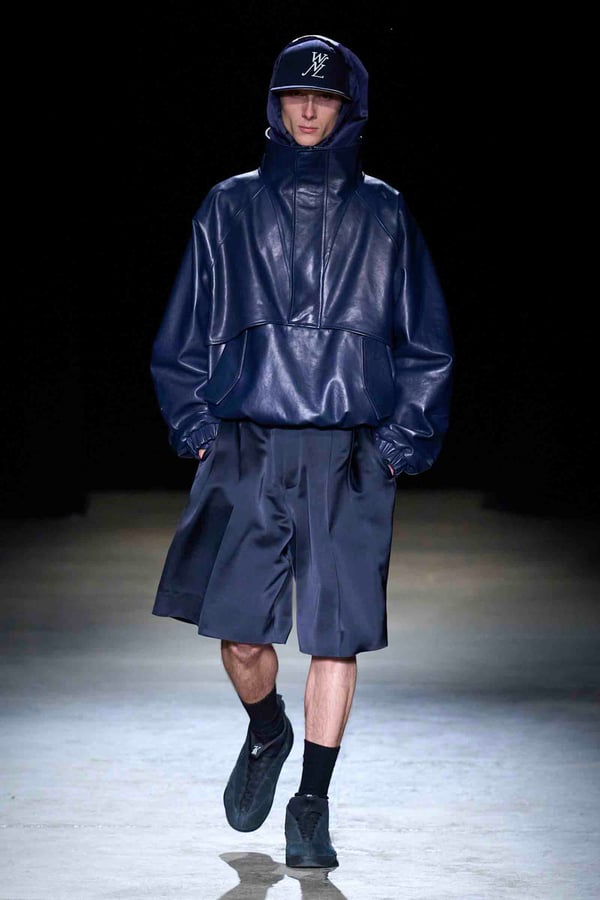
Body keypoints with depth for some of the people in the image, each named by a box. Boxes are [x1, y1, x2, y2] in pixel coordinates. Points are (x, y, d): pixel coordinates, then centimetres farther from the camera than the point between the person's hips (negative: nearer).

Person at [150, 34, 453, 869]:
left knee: (335, 634, -3)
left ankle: (312, 804, 9)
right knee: (240, 635, -3)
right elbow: (183, 336, 14)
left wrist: (401, 444, 2)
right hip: (248, 451, 0)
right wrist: (198, 430, 3)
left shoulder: (383, 214, 9)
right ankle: (267, 732, 29)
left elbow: (427, 346, 12)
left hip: (351, 458, 0)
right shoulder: (230, 209, 10)